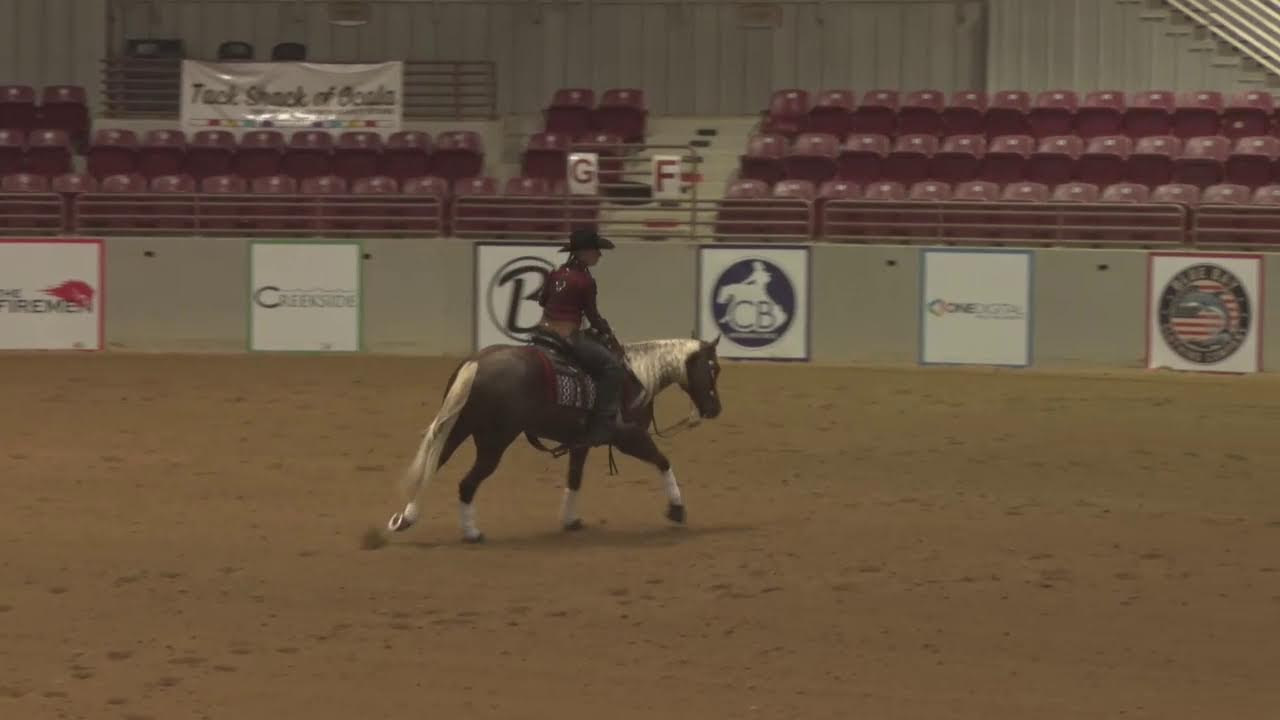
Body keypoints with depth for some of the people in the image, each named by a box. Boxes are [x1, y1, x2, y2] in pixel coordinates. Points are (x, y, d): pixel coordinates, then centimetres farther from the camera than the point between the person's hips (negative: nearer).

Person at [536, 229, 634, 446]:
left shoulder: (556, 273, 7)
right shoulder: (586, 281, -14)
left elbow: (541, 300, 19)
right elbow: (593, 317, -6)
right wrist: (608, 332, 10)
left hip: (544, 330, 9)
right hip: (567, 337, -9)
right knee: (613, 366, -9)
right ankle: (604, 424, -16)